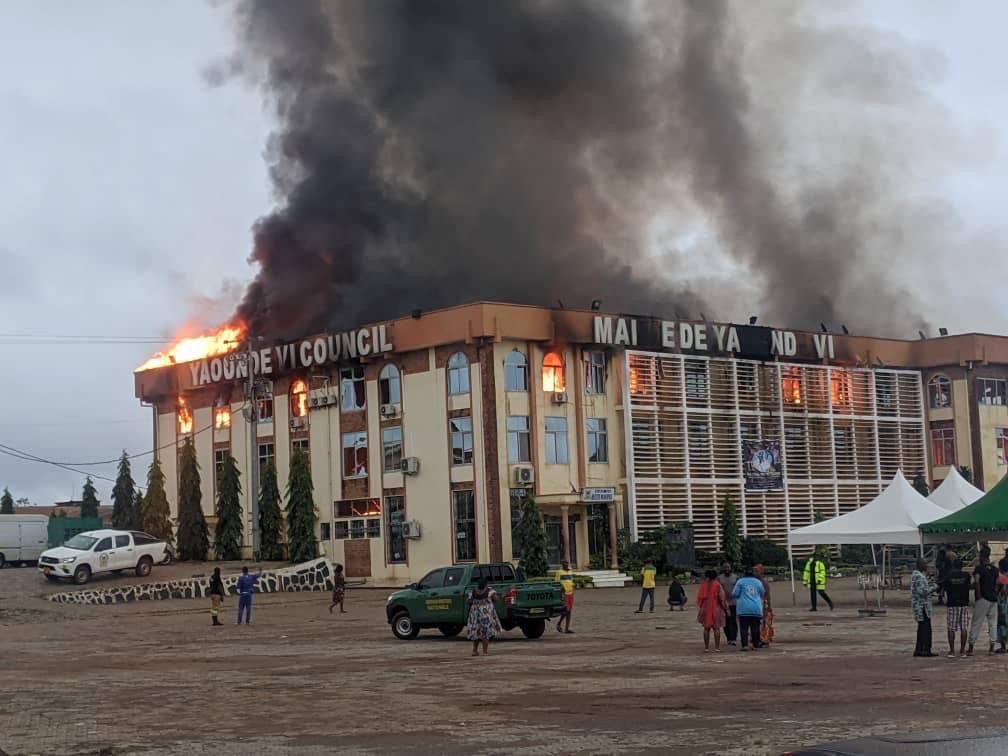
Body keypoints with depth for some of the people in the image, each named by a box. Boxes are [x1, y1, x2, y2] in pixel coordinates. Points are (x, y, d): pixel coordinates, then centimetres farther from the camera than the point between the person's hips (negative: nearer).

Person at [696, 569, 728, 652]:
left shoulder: (703, 585, 2)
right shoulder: (717, 585, -7)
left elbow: (699, 598, 7)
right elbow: (722, 598, -7)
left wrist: (699, 609, 17)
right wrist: (726, 609, 1)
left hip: (705, 610, 3)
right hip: (716, 609, -3)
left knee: (706, 628, 9)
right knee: (716, 628, 1)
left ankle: (706, 647, 8)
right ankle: (717, 647, -3)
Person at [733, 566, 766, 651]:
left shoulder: (740, 581, -2)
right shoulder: (758, 582, 7)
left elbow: (735, 594, -2)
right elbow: (762, 594, 17)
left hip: (743, 609, -2)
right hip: (756, 609, 2)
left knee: (744, 628, -2)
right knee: (755, 628, 9)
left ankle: (745, 645, -9)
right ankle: (756, 644, 13)